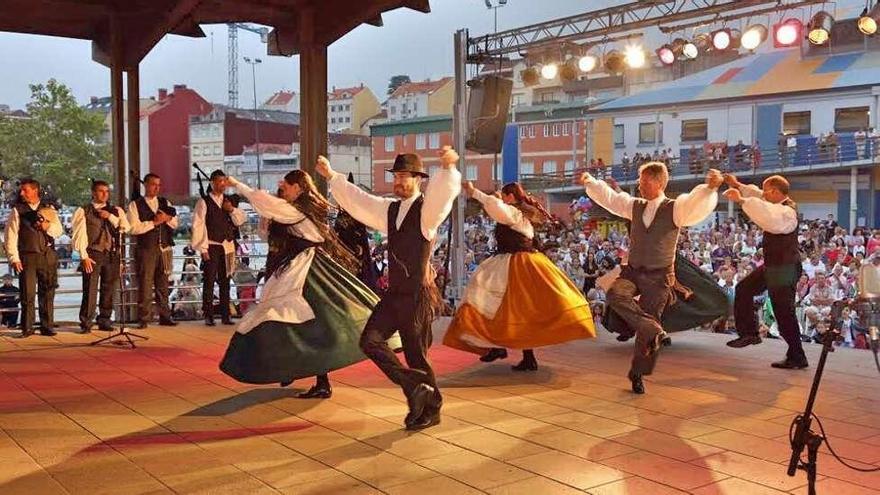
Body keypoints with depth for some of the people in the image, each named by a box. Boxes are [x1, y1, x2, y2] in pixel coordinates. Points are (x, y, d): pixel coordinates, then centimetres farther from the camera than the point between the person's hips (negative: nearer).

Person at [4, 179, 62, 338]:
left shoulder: (49, 209, 13)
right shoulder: (17, 210, 5)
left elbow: (59, 229, 8)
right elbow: (11, 235, 0)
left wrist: (48, 226, -13)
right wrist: (14, 258, -8)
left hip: (48, 255, 2)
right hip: (27, 257, -2)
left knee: (47, 293, 5)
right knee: (27, 294, -3)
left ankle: (47, 327, 13)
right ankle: (27, 329, 5)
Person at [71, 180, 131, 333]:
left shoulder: (116, 211, 14)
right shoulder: (83, 211, 3)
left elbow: (126, 228, 1)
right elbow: (80, 235, -2)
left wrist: (110, 217, -9)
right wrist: (84, 256, -10)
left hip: (112, 254, 4)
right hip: (93, 254, -4)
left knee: (109, 289, 7)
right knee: (90, 289, -6)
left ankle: (104, 320, 17)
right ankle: (86, 323, 1)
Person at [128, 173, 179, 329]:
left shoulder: (165, 203, 15)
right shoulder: (135, 205, 1)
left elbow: (175, 224, 13)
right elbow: (134, 228, -10)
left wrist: (167, 218, -7)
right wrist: (153, 222, -12)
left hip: (164, 248, 4)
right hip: (145, 249, -4)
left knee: (163, 284, 8)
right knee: (145, 285, -4)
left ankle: (165, 316, 14)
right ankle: (143, 319, 2)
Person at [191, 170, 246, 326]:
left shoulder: (228, 202, 13)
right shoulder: (204, 202, -3)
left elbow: (241, 220, 12)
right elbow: (198, 225, -8)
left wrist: (232, 210, -7)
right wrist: (203, 248, -13)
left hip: (227, 246, 5)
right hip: (211, 246, -5)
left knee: (225, 282, 8)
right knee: (209, 282, -4)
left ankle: (225, 315, 13)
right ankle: (208, 316, 2)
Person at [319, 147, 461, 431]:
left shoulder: (427, 209, -10)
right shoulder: (390, 209, 13)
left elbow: (444, 192, -31)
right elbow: (357, 200, 20)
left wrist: (448, 168, -50)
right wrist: (331, 176, 17)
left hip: (418, 295, -7)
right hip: (394, 293, 7)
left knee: (416, 354, 3)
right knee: (370, 340, -4)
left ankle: (431, 410, 25)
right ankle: (415, 387, 9)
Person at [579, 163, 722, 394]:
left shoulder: (675, 208, -6)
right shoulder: (636, 206, 11)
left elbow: (697, 204, -25)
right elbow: (609, 197, 18)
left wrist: (710, 187, -44)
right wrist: (590, 182, 6)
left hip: (658, 277, -4)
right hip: (632, 271, 4)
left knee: (648, 321, 0)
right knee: (615, 294, -28)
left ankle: (638, 373, 18)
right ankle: (653, 330, -18)